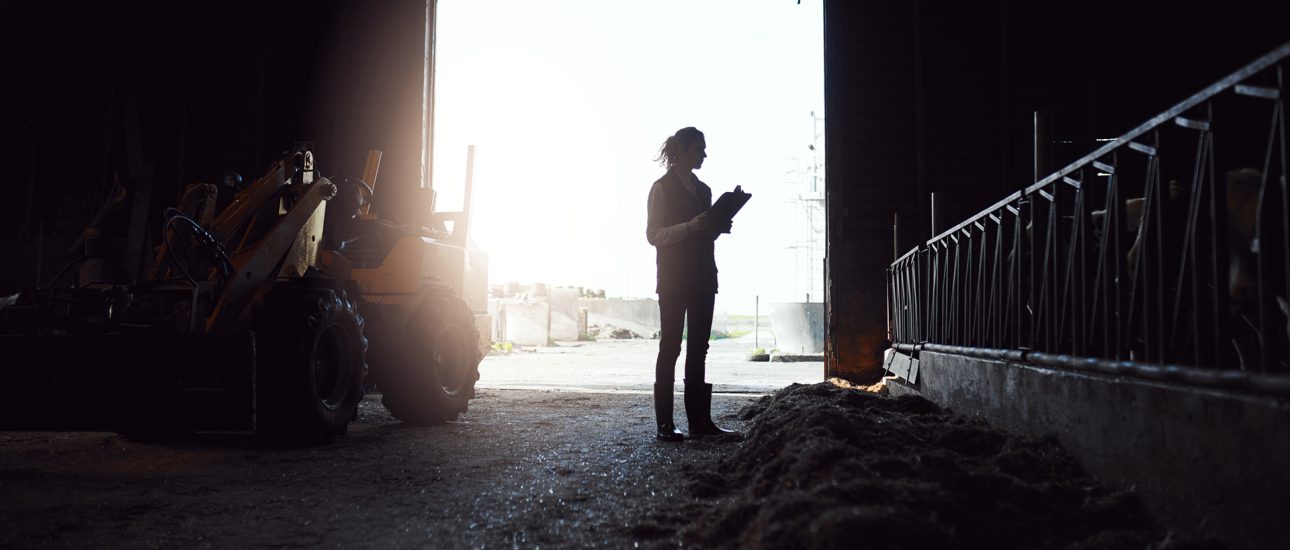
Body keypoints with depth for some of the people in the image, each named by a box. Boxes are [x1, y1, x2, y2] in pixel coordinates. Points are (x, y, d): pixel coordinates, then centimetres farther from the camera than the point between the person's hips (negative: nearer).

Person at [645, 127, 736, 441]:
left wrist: (719, 227, 3)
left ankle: (699, 420, 9)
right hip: (674, 279, -6)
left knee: (698, 348, 5)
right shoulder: (663, 188, -2)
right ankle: (665, 424, -2)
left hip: (702, 279, 7)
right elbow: (653, 234, -9)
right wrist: (690, 226, -21)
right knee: (671, 346, -5)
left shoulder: (703, 190, 18)